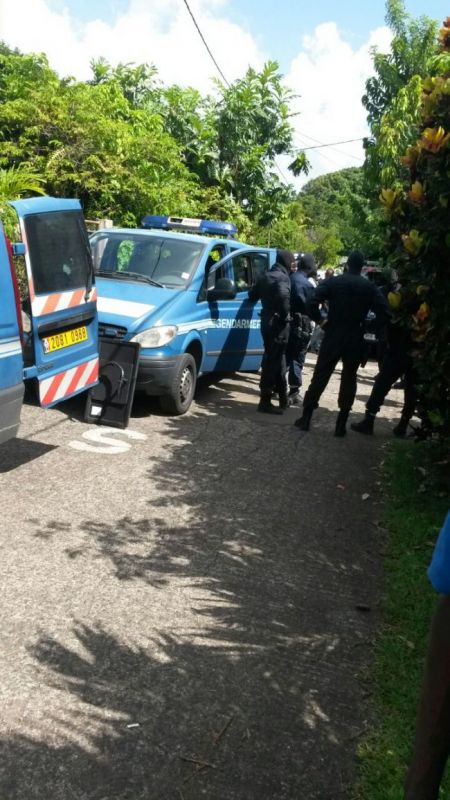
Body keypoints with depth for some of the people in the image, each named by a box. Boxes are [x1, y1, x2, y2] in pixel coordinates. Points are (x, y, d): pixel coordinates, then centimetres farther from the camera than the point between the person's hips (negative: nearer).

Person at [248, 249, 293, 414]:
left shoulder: (266, 276, 13)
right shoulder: (283, 277, -13)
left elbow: (252, 295, 19)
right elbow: (283, 296, -32)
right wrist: (285, 315, -19)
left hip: (267, 322, 9)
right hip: (278, 324, -9)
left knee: (273, 360, 17)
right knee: (272, 362, -5)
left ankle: (282, 397, 29)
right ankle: (265, 402, -1)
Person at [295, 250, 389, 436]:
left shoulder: (333, 282, -2)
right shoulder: (370, 288, 2)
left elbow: (312, 304, -14)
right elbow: (384, 312, -9)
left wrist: (321, 321, 0)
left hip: (333, 338, -1)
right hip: (355, 341, 1)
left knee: (320, 377, 6)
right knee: (348, 380, 9)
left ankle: (306, 418, 9)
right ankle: (341, 424, 8)